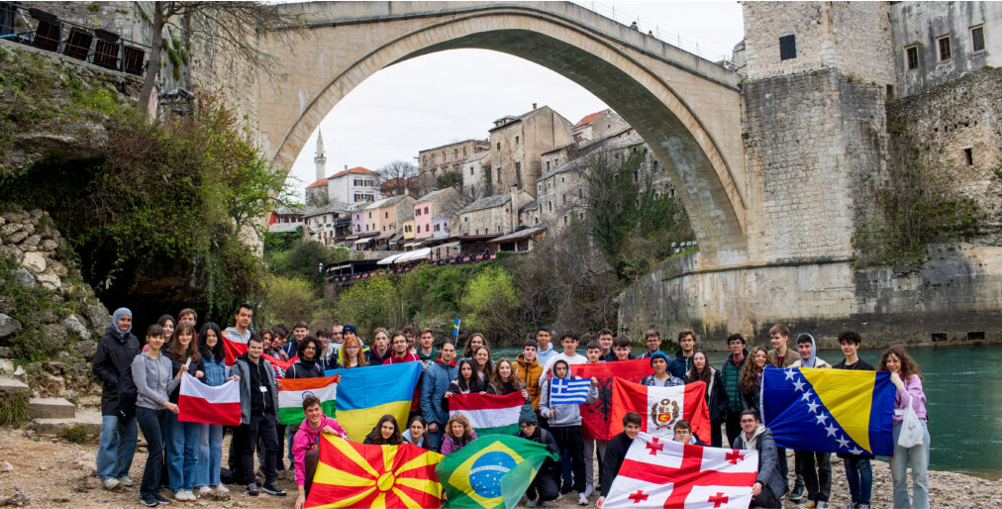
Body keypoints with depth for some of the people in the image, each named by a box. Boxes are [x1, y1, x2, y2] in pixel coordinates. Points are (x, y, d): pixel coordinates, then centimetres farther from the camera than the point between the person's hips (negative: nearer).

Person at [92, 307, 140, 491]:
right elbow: (97, 368, -3)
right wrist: (115, 381, -12)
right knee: (110, 433, -9)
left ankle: (122, 472, 15)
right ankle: (107, 475, -3)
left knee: (130, 435, 5)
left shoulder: (134, 341, 13)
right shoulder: (106, 341, -1)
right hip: (112, 395, -5)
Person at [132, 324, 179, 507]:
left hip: (162, 410, 6)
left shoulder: (166, 361, 14)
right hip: (146, 409, -6)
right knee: (157, 450, -11)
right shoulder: (140, 360, -4)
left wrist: (179, 376, -5)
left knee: (157, 451, 6)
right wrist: (166, 402, -14)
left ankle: (154, 490, 12)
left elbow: (168, 388, 12)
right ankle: (147, 492, -1)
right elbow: (143, 388, -11)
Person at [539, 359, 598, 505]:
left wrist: (593, 387, -13)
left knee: (578, 459, -1)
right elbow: (542, 405, 8)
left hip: (574, 425, -1)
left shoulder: (576, 381, 4)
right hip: (555, 427, 1)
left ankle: (581, 491, 4)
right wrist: (548, 412, -11)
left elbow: (590, 400, 2)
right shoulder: (548, 384, 5)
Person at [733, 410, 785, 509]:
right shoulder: (738, 441, 4)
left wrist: (760, 482, -48)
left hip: (768, 483, -5)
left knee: (758, 493, -36)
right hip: (747, 480, 5)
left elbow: (768, 463, -31)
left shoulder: (766, 439, -16)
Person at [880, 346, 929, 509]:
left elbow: (913, 404, -7)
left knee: (920, 476, -4)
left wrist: (899, 384, -10)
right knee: (898, 477, 3)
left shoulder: (913, 378, 6)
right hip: (896, 427, 2)